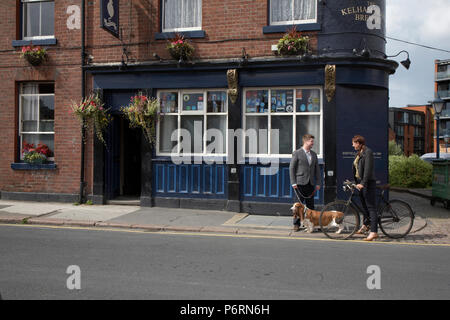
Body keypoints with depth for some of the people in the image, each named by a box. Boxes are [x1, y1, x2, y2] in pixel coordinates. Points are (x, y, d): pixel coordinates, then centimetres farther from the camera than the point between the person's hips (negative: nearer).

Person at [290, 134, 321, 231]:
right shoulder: (297, 153, -3)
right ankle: (296, 224, 8)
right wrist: (293, 183, -10)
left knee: (310, 205, 6)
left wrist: (318, 183, 8)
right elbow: (292, 168, -4)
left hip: (310, 183, 5)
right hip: (300, 183, -5)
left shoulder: (313, 154, 13)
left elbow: (317, 169, 15)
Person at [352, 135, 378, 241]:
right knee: (364, 205, 20)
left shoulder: (368, 152, -14)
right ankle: (366, 225, 36)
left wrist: (363, 183, -27)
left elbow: (368, 169, -22)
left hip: (368, 183, -9)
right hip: (360, 182, 9)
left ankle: (374, 232, -11)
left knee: (370, 207, -10)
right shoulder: (358, 153, 15)